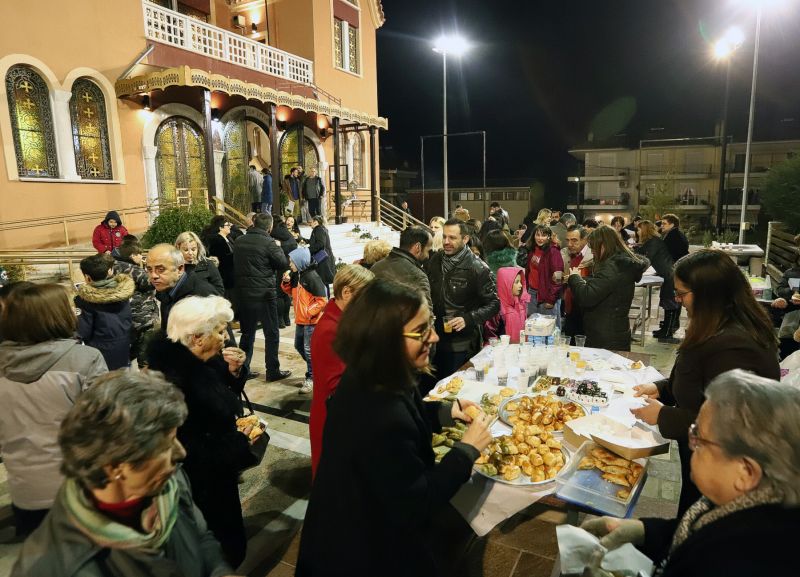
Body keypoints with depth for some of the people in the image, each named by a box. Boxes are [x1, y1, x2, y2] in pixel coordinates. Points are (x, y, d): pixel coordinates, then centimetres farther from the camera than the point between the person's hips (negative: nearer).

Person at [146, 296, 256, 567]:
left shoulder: (202, 360, -7)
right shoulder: (174, 382, -32)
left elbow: (228, 394, 7)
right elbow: (189, 452, -30)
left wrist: (235, 370, -13)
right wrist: (241, 443, -23)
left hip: (217, 473, 8)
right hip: (201, 486, -8)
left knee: (229, 541, 29)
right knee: (218, 550, 17)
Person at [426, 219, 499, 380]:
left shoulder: (478, 268, -12)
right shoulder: (434, 261, 2)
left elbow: (493, 304, -9)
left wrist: (468, 319, -22)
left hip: (462, 346, -4)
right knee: (430, 387, 16)